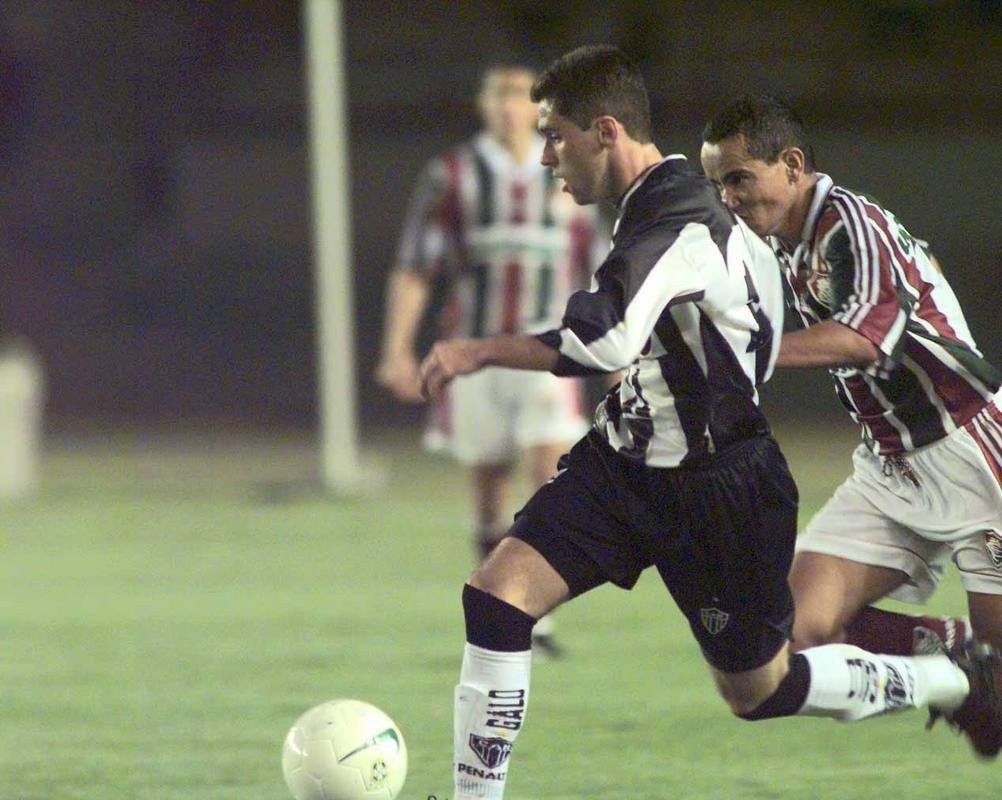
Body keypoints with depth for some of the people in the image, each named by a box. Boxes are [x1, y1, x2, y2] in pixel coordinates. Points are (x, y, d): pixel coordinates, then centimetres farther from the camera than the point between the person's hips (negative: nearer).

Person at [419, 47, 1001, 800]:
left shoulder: (684, 229, -26)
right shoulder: (655, 208, 3)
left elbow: (607, 342, -42)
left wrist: (482, 351, -33)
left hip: (717, 491, -8)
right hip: (625, 462, 8)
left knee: (761, 690, 9)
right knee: (496, 594, -11)